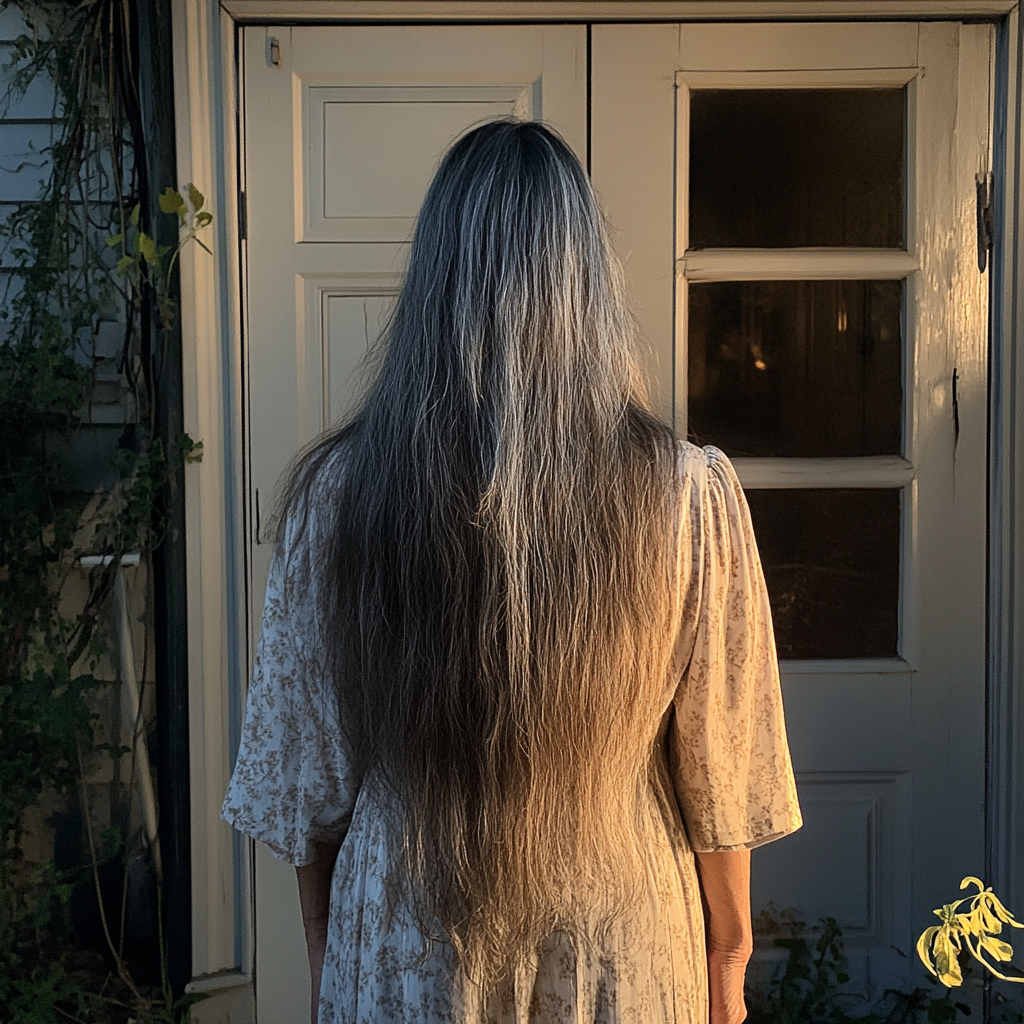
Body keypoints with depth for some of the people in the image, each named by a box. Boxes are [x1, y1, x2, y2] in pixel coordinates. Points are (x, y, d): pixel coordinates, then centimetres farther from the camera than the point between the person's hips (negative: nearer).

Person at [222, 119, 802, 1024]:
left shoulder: (336, 493, -16)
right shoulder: (690, 499, -19)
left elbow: (306, 773, -6)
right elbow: (717, 775, -9)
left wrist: (324, 942, 10)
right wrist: (729, 951, 7)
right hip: (624, 949, 0)